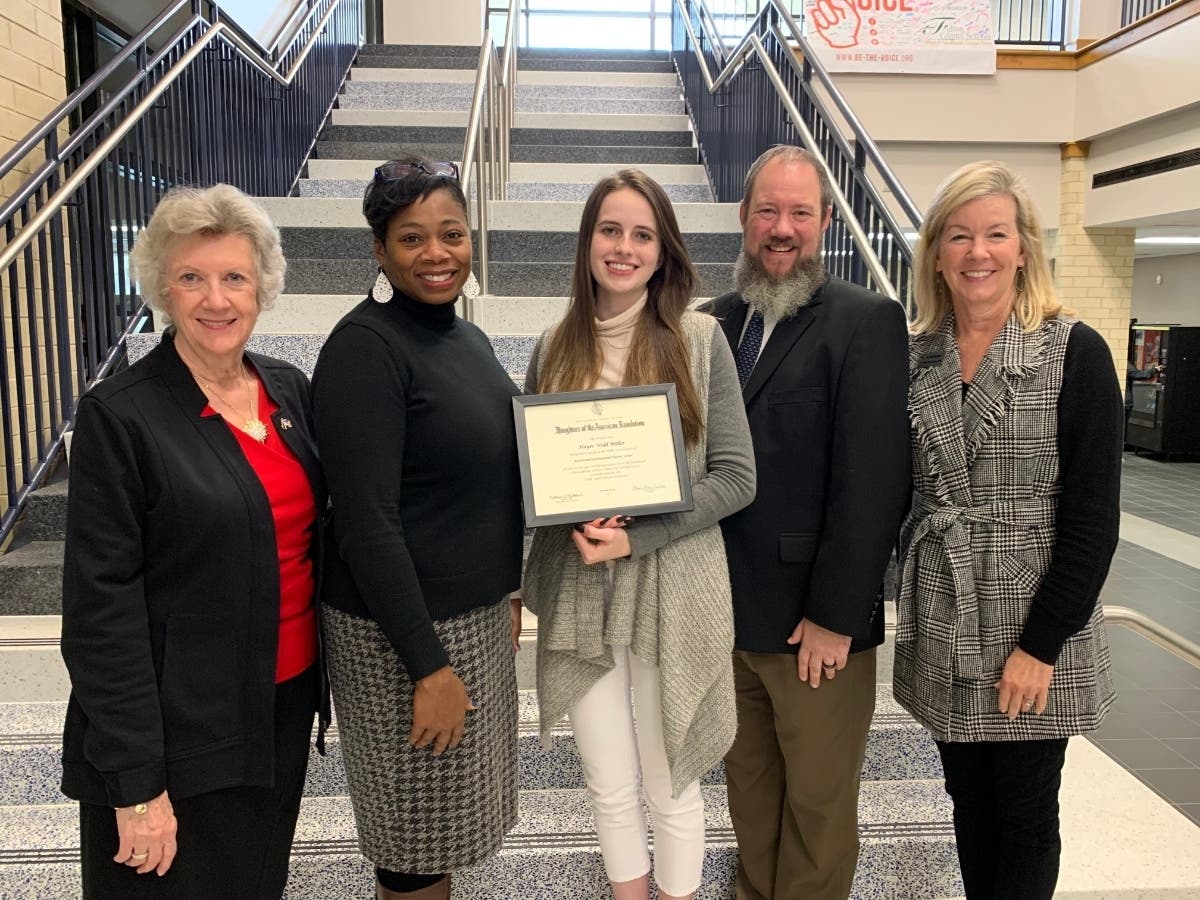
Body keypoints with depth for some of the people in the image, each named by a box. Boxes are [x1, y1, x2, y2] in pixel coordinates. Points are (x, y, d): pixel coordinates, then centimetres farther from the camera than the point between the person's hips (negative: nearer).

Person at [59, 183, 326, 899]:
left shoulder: (290, 389, 2)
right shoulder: (119, 416, -16)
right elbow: (102, 606, -16)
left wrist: (323, 676, 6)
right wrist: (136, 782, -16)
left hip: (287, 705, 6)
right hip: (182, 728, -5)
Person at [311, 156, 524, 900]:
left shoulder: (468, 337, 7)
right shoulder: (365, 347, -18)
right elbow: (366, 521, -22)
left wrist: (506, 597, 17)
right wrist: (428, 665, -21)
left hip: (476, 614, 8)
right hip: (403, 629, -8)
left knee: (444, 819, 22)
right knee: (417, 836, 11)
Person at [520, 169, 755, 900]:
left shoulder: (698, 338, -4)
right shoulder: (555, 347, 4)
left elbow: (736, 478, -6)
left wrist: (635, 538, -16)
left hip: (672, 589, -2)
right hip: (579, 592, 3)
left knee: (670, 786, 14)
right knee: (610, 788, 16)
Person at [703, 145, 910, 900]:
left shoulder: (866, 321, -10)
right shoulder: (715, 322, 7)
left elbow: (874, 482, -15)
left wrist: (836, 616, -15)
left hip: (817, 623, -5)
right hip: (729, 613, 5)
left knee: (819, 802, 13)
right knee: (748, 783, 21)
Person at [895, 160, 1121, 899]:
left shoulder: (1076, 353, -9)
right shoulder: (915, 357, 3)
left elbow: (1093, 518, -11)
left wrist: (1042, 644, -14)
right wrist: (915, 604, 5)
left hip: (1032, 631, -3)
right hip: (945, 632, 4)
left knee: (1026, 814, 11)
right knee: (970, 802, 16)